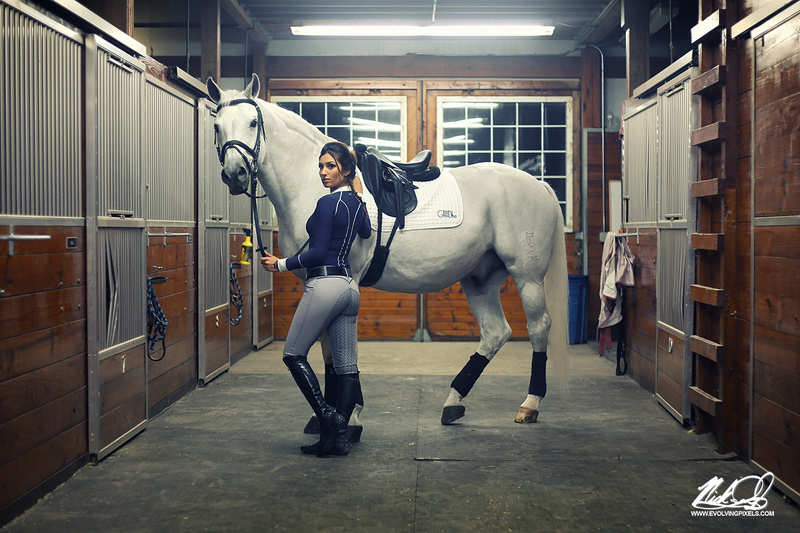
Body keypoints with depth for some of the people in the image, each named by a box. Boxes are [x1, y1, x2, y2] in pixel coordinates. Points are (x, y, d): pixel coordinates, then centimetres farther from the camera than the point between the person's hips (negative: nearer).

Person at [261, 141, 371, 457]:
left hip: (325, 284, -9)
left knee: (294, 354, 6)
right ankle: (339, 438, 9)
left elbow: (317, 253, -16)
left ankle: (327, 417, -4)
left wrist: (280, 265, -3)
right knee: (346, 365, 6)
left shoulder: (328, 203, -13)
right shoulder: (357, 203, 12)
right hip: (350, 286, 9)